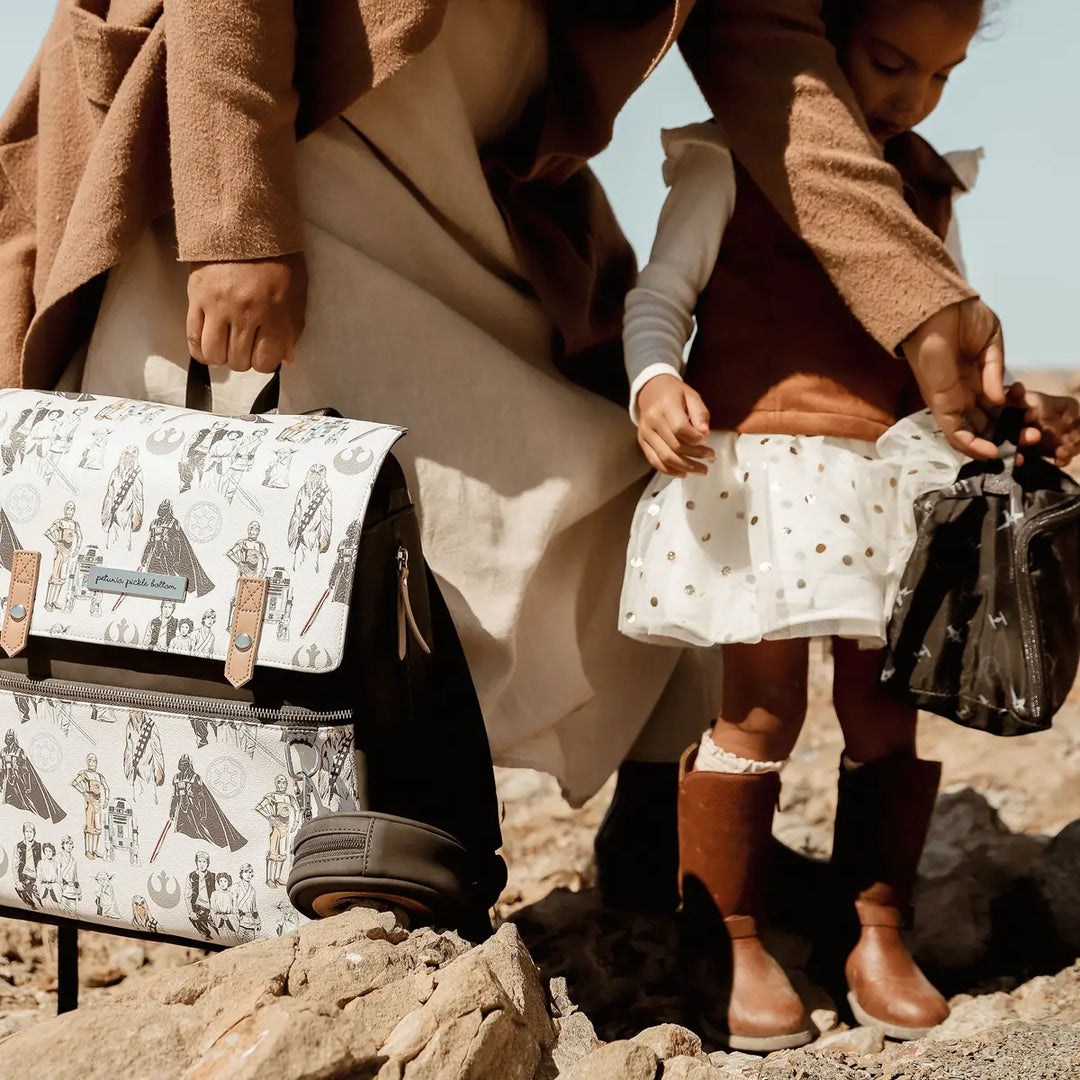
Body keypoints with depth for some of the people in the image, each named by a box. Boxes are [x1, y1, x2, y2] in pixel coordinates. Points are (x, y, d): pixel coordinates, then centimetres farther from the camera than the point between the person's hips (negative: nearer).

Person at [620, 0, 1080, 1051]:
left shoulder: (926, 186, 17)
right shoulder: (731, 159, 2)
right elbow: (661, 294, -3)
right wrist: (654, 380, -23)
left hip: (894, 471, 5)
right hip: (760, 461, -5)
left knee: (891, 707, 5)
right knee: (764, 707, -4)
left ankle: (880, 932, 19)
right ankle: (725, 942, 10)